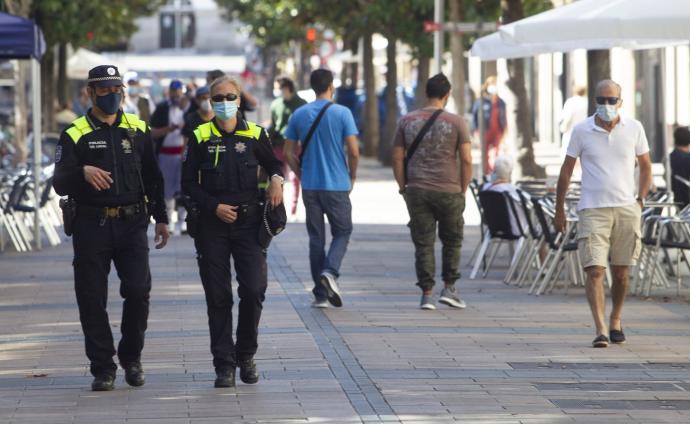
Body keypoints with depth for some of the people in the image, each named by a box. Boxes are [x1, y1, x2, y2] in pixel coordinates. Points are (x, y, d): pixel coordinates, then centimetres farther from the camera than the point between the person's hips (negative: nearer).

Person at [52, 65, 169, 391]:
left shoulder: (138, 130, 11)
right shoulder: (75, 135, 2)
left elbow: (153, 178, 18)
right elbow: (60, 184, -7)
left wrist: (161, 218, 14)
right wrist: (83, 172, -27)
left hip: (131, 224, 1)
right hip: (91, 226, -1)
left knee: (138, 291, -10)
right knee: (92, 300, 0)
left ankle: (131, 358, 10)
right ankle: (103, 368, 9)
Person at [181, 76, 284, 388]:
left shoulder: (254, 134, 6)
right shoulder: (200, 138, 3)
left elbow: (273, 163, 22)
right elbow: (189, 183, 3)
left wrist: (276, 179, -1)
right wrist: (215, 207, -10)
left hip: (248, 222, 1)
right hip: (212, 224, 0)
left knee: (254, 290, -8)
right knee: (218, 297, 0)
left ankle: (246, 356, 11)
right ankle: (224, 364, 6)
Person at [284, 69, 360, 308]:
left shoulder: (299, 115, 4)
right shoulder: (342, 113, -7)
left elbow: (289, 152, 5)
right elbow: (354, 151, -10)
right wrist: (352, 176, 5)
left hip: (310, 186, 3)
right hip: (337, 186, -3)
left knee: (316, 237, 9)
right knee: (342, 233, 9)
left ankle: (320, 295, 8)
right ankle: (330, 271, -18)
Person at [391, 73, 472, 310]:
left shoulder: (407, 121, 5)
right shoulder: (456, 122, -2)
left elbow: (397, 159, 3)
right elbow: (466, 160, -5)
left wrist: (404, 188, 11)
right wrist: (463, 191, 5)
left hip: (417, 192, 2)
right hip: (448, 192, -2)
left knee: (423, 244, 4)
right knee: (452, 241, 14)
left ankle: (427, 294, 0)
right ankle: (449, 288, 9)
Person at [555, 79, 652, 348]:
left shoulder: (634, 129, 2)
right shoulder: (581, 131, -1)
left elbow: (645, 165, 16)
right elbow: (566, 170, 7)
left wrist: (641, 199, 8)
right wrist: (559, 210, 8)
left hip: (626, 208, 2)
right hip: (592, 209, -2)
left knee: (621, 272, 9)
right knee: (595, 271, -13)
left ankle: (615, 321, 30)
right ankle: (600, 330, -20)